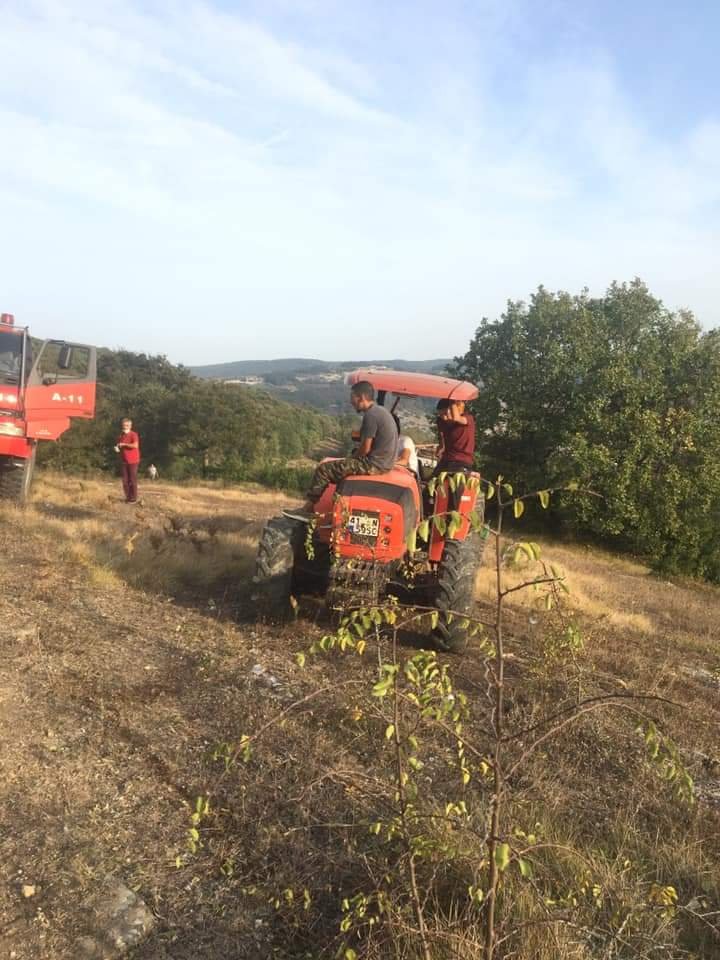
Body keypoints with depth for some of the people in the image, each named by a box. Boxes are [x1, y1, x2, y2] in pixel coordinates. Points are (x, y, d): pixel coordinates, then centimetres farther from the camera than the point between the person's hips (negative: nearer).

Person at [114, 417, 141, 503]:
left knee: (132, 480, -4)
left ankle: (133, 498, 1)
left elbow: (135, 445, -23)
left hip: (132, 461, -6)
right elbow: (119, 447, 22)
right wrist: (117, 448, -1)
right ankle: (128, 497, 13)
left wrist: (124, 444, -17)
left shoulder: (133, 435, -7)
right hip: (123, 461, 6)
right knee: (125, 480, 5)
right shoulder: (121, 436, 12)